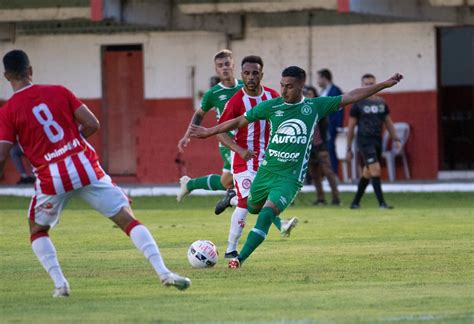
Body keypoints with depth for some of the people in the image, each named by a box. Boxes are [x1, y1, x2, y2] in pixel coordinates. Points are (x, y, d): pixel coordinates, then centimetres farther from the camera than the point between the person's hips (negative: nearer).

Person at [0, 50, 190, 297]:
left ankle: (59, 283, 7)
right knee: (128, 220, 2)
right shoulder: (58, 92, 6)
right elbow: (92, 124, 3)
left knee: (38, 231, 24)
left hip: (51, 179, -1)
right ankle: (164, 273, -11)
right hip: (85, 168, 1)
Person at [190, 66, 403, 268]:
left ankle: (241, 259, -20)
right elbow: (239, 121, 8)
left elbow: (351, 97, 3)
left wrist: (384, 85, 1)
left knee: (266, 214, -20)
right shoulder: (271, 106, -1)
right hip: (266, 170, 3)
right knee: (252, 208, 17)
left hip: (290, 177, -3)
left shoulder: (315, 106, 0)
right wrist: (208, 132, 12)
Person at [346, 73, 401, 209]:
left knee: (367, 173, 12)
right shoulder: (358, 104, -2)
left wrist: (396, 139, 8)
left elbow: (388, 122, 19)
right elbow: (351, 127, 1)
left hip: (378, 141, 5)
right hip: (365, 141, -5)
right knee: (375, 170, -16)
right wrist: (348, 148, 1)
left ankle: (356, 202, 24)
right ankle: (382, 203, -17)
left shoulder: (381, 103, 12)